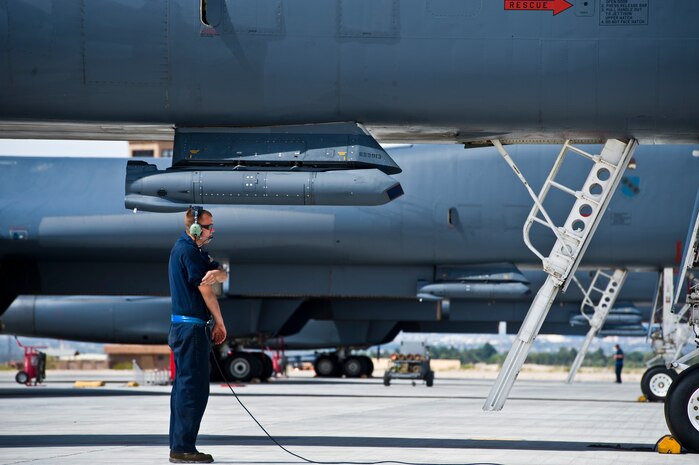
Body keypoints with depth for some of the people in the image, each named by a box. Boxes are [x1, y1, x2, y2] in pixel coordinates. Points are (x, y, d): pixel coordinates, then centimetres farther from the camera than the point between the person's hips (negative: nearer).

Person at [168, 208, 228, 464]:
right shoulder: (188, 250, -14)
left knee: (184, 386, 12)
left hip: (183, 328, 11)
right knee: (194, 387, -9)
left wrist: (215, 273, -17)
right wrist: (219, 322, 1)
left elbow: (223, 274, 7)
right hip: (191, 328, -11)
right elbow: (205, 290, -11)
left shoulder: (193, 249, 17)